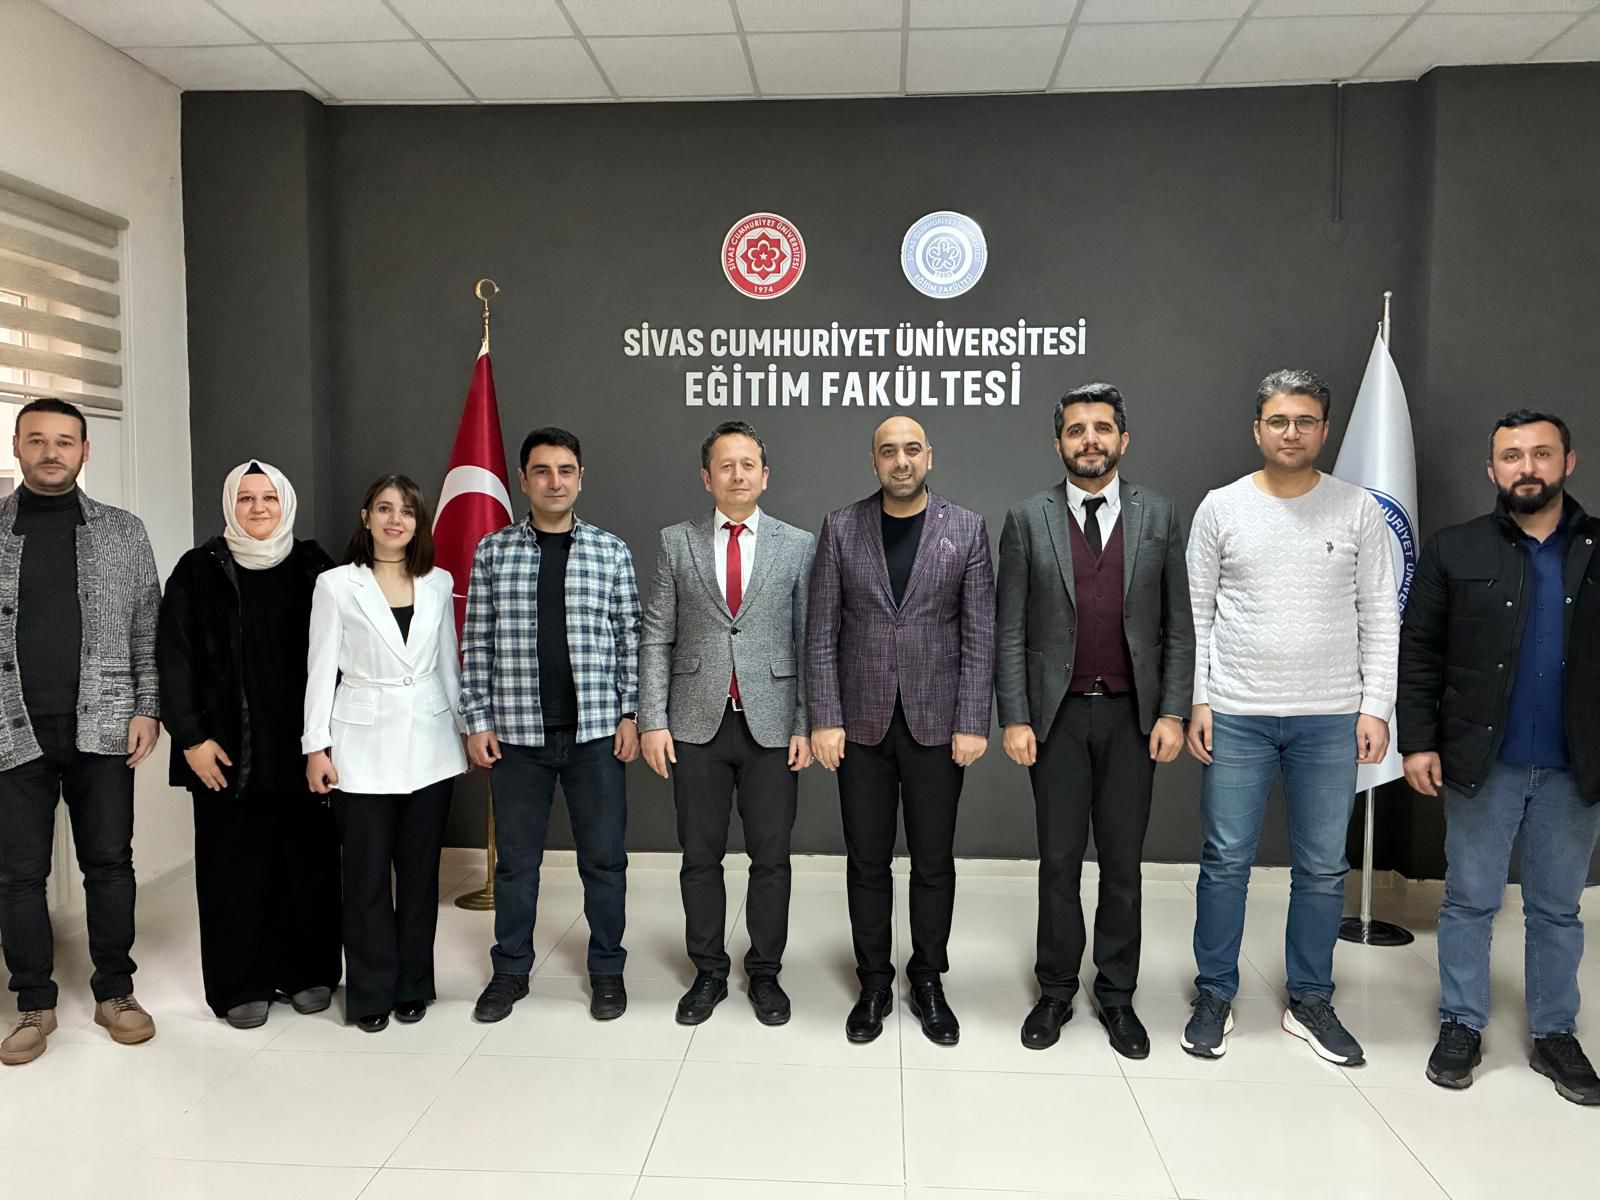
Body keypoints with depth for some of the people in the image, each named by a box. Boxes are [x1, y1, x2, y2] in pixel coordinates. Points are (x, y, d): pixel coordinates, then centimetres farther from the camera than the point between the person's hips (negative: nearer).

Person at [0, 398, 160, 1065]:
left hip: (102, 728, 0)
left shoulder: (122, 532, 6)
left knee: (110, 863, 7)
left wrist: (147, 709, -3)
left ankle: (114, 992, 21)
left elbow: (147, 630, 5)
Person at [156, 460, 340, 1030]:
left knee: (308, 859, 6)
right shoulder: (200, 570, 2)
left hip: (304, 746, 1)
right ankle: (240, 984, 16)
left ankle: (308, 971, 20)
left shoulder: (313, 566, 5)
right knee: (235, 864, 4)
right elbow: (174, 658, -1)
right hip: (228, 748, -1)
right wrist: (191, 737, -8)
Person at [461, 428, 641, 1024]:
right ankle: (510, 970, 28)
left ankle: (606, 969, 24)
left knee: (604, 857, 7)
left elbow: (630, 639, 4)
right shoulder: (493, 551, 4)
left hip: (596, 730, 0)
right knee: (515, 858, 11)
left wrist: (630, 714, -2)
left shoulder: (612, 551, 3)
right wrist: (477, 721, 0)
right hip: (516, 732, 1)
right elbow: (477, 643, 5)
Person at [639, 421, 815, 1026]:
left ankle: (765, 972, 25)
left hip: (771, 725, 0)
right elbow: (656, 638, 4)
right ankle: (709, 972, 26)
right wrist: (651, 720, -3)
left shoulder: (797, 546, 3)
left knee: (771, 857, 8)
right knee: (700, 856, 10)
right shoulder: (676, 543, 5)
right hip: (697, 724, 1)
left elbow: (808, 642, 2)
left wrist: (806, 725, -4)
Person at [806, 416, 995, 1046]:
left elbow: (979, 634, -2)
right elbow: (821, 632, 0)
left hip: (936, 723, 0)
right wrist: (825, 719, -6)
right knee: (867, 861, 10)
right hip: (862, 722, 1)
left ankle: (928, 981, 28)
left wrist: (972, 723, -8)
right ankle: (873, 983, 26)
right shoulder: (841, 528, 2)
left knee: (933, 861, 10)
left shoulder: (967, 528, 0)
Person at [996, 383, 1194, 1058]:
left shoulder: (1159, 516, 4)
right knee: (1059, 861, 7)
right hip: (1057, 714, -1)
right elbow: (1009, 630, -1)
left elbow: (1178, 625, 4)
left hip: (1131, 715, 1)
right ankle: (1055, 991, 22)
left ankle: (1117, 996, 24)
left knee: (1123, 862, 9)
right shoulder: (1027, 521, 1)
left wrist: (1173, 711, -4)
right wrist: (1015, 719, -7)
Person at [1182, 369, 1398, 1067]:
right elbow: (1196, 613, 2)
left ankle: (1310, 1002, 26)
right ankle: (1215, 996, 21)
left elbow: (1380, 617, 3)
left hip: (1331, 718, 1)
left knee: (1322, 867, 10)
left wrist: (1375, 707, -4)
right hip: (1236, 715, -1)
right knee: (1226, 860, 6)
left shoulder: (1358, 509, 2)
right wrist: (1196, 702, -3)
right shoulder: (1221, 508, 1)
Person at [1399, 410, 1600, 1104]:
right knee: (1469, 903, 9)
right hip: (1481, 763, -1)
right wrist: (1418, 741, -7)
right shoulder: (1453, 551, 0)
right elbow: (1417, 655, -1)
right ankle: (1461, 1026, 22)